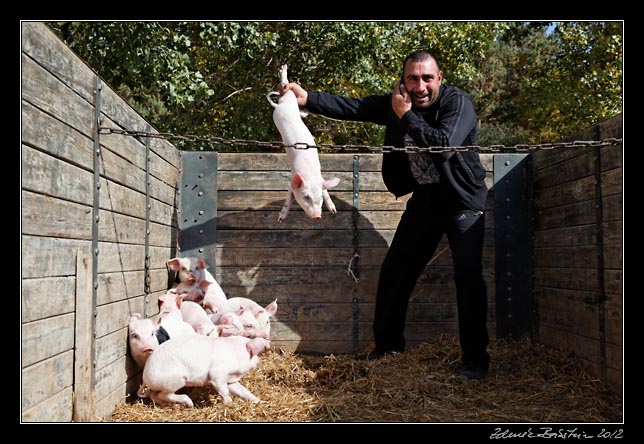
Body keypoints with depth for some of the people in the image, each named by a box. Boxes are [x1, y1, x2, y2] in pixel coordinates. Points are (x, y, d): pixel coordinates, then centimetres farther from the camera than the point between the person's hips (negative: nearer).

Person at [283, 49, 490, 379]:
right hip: (424, 199, 6)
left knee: (468, 277, -12)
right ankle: (387, 346, 23)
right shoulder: (396, 104, -1)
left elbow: (444, 145, -32)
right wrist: (308, 98, -17)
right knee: (395, 271, 7)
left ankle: (475, 358, 2)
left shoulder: (457, 102, -17)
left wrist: (407, 116, -24)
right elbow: (351, 107, -6)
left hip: (463, 200, -5)